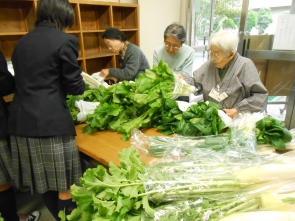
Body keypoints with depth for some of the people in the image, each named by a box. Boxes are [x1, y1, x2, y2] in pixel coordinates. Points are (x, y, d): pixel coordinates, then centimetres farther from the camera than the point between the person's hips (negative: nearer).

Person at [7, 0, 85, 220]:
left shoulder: (23, 41, 17)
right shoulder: (65, 40, -5)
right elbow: (75, 86, -5)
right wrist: (81, 82, 17)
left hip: (21, 120, 8)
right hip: (51, 121, -7)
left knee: (45, 183, 19)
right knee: (64, 186, 7)